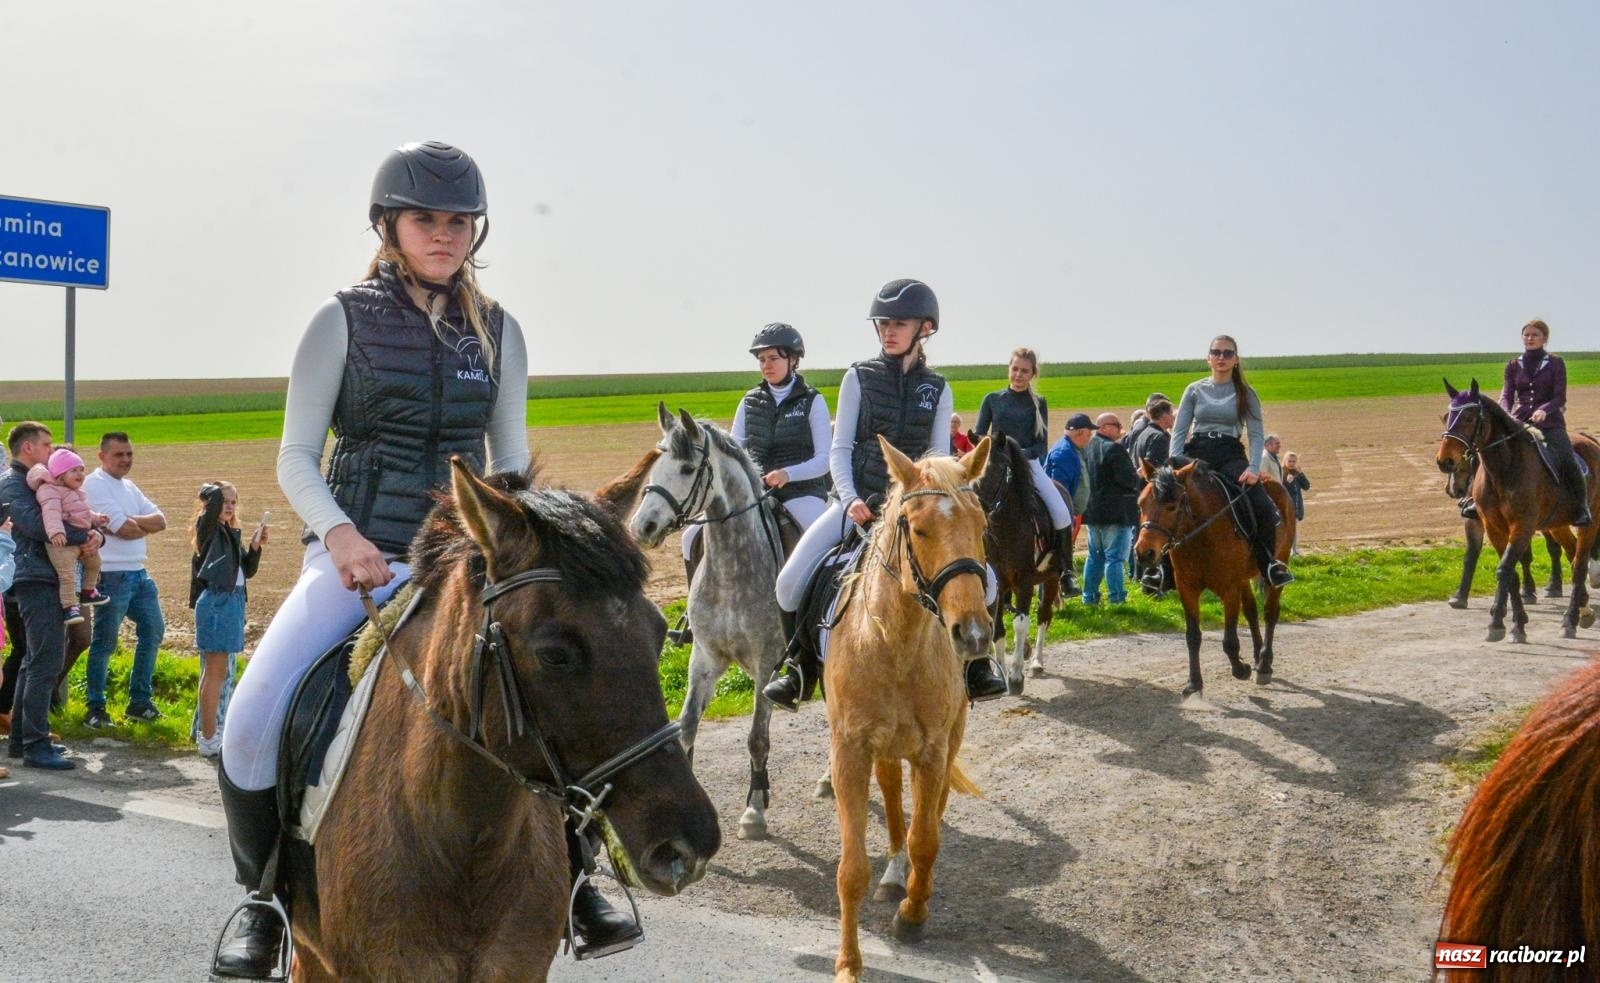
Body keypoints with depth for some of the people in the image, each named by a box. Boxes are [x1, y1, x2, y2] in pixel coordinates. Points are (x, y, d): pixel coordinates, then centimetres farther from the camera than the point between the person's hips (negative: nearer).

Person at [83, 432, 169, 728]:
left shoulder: (129, 487, 16)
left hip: (138, 573, 8)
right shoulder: (95, 485, -10)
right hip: (112, 576, -8)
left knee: (153, 630, 11)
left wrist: (133, 521, -14)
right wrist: (146, 525, 0)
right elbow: (123, 529, -19)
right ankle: (95, 709, 7)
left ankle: (140, 701, 20)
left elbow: (160, 521, 4)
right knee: (104, 642, -2)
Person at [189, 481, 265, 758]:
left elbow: (247, 571, 14)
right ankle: (209, 738, -4)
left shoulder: (232, 535, 16)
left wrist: (255, 547, 0)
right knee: (215, 670, -7)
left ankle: (209, 728, 26)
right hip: (215, 602, -9)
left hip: (233, 601, 9)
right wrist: (211, 488, -2)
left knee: (222, 670, 16)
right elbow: (212, 495, -24)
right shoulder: (209, 530, -6)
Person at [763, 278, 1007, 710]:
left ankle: (975, 664, 7)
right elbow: (840, 449, -1)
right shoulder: (859, 377, 2)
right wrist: (850, 499, -17)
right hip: (857, 501, -1)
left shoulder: (937, 390, 6)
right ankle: (800, 669, 5)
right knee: (790, 582, -19)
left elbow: (939, 456, 4)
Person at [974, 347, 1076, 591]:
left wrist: (1023, 454, -15)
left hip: (1029, 464, 0)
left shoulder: (1038, 403, 9)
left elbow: (1042, 445, 5)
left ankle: (1065, 573, -4)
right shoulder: (992, 399, 8)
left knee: (1062, 514, -18)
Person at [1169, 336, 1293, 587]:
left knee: (1263, 507, -23)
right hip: (1196, 453, 1)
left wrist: (1253, 468, -16)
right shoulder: (1194, 390, 11)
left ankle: (1270, 565, -2)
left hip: (1230, 455, -1)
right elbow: (1179, 431, 7)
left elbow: (1256, 435, 1)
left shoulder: (1245, 394, 8)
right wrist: (1174, 465, -9)